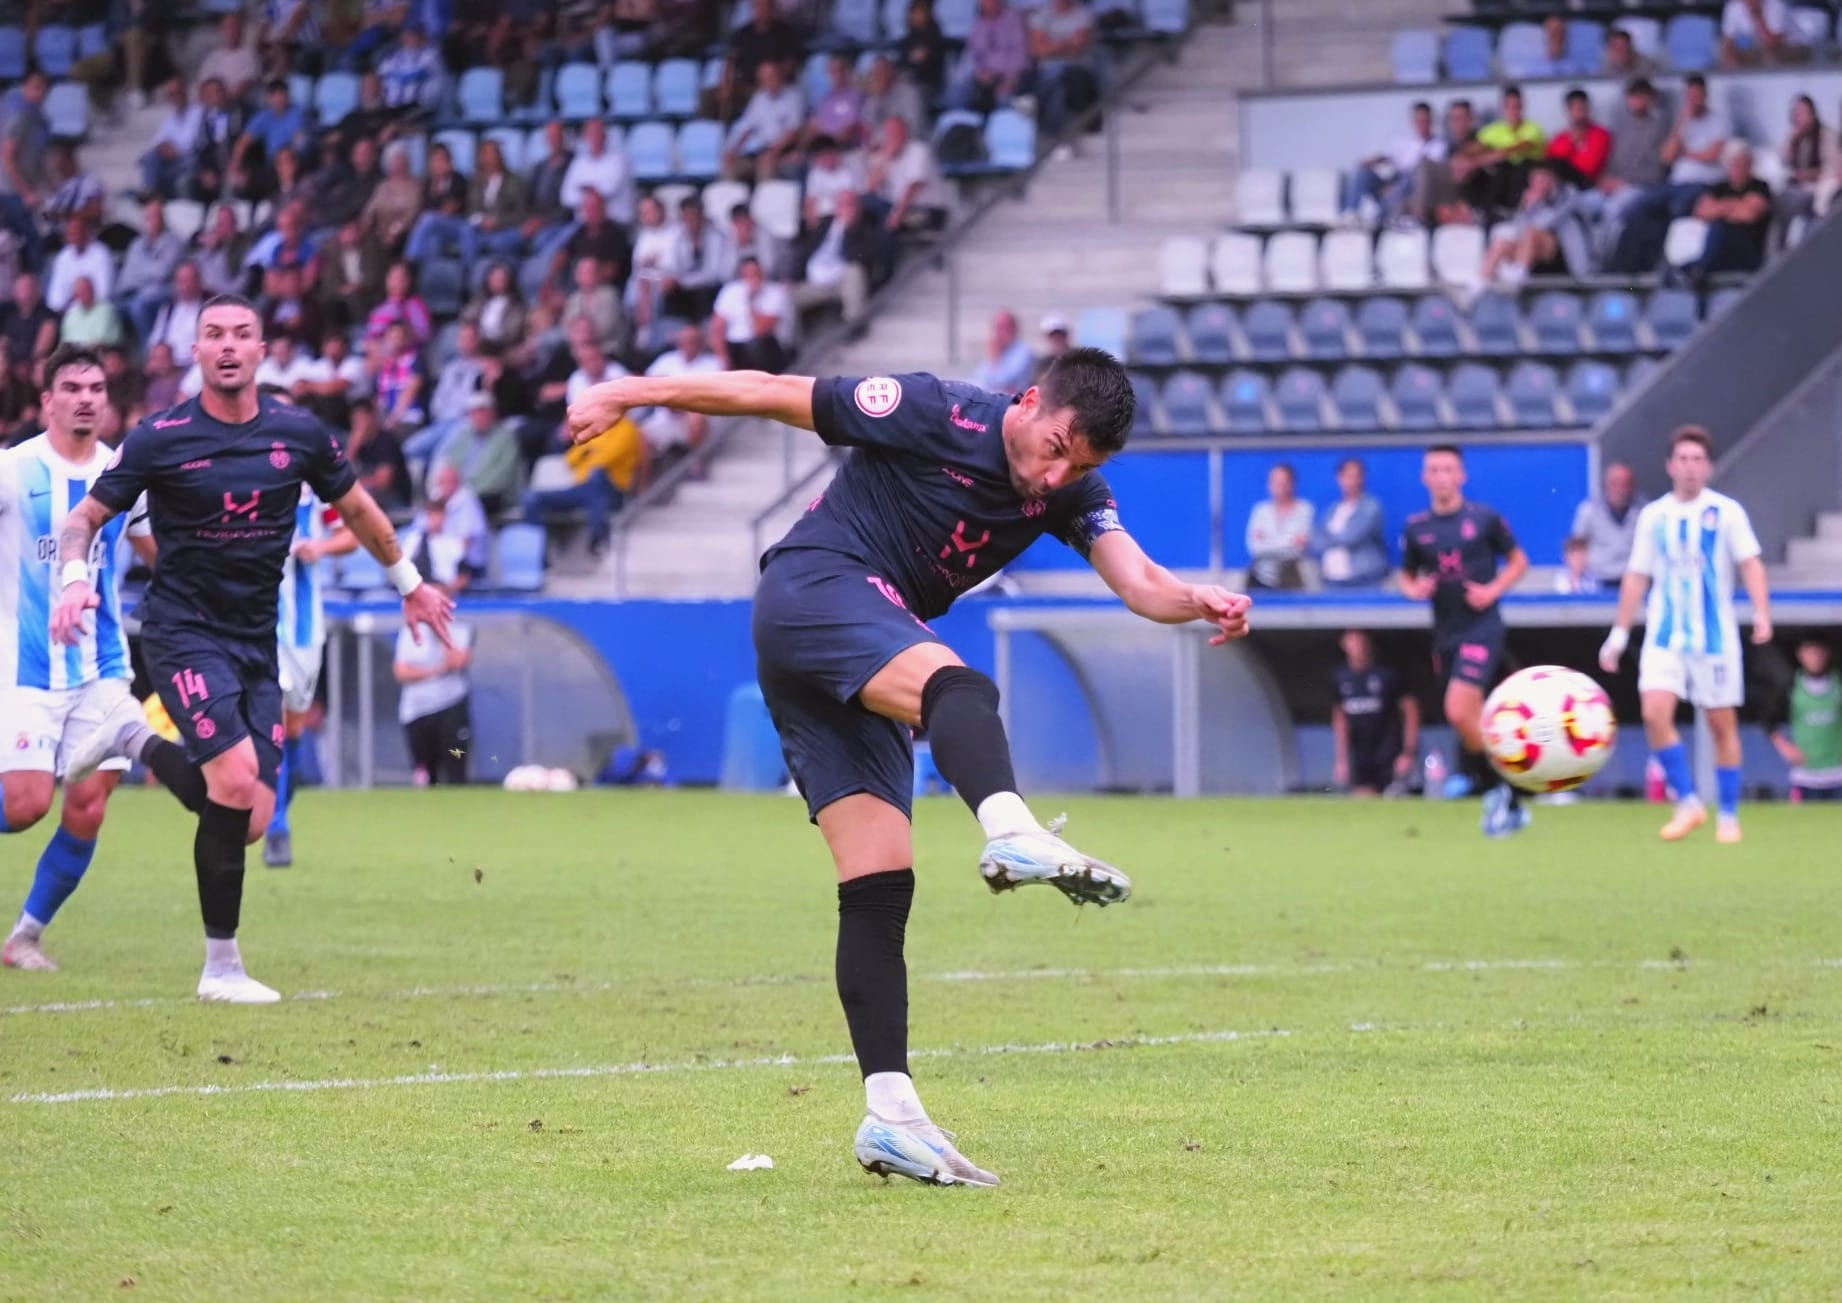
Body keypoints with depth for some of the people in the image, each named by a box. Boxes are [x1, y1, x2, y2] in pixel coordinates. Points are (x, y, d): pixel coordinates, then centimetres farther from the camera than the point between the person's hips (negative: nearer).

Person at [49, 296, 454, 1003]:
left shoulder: (300, 434, 1)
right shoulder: (160, 439, -8)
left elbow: (355, 508, 19)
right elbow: (84, 518, -1)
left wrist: (409, 583, 27)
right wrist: (74, 579, -21)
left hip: (256, 644, 5)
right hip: (183, 632, -5)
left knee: (248, 823, -4)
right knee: (236, 784, -24)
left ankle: (140, 740, 22)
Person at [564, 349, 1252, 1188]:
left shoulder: (1069, 491, 7)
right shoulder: (938, 416, -11)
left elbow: (1137, 581, -9)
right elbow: (770, 393, -4)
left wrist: (1199, 602, -31)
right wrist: (629, 395, -2)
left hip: (867, 671, 8)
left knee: (880, 886, -1)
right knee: (958, 689, -36)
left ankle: (891, 1117, -6)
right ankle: (1014, 835, -66)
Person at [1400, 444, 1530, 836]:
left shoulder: (1484, 519, -4)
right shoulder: (1417, 528, 6)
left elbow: (1518, 561, 5)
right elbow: (1407, 576, 17)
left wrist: (1493, 590, -11)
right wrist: (1415, 589, -6)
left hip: (1481, 627, -5)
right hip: (1446, 633, 5)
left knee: (1459, 712, -21)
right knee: (1476, 723, 9)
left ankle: (1494, 788, -3)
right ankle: (1511, 806, 21)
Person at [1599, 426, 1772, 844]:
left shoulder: (1726, 512, -3)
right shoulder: (1654, 516, 6)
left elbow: (1750, 563, -10)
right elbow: (1637, 576, 11)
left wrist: (1762, 613, -25)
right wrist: (1620, 633, 9)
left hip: (1715, 635, -2)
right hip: (1665, 636, 2)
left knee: (1722, 724, 3)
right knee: (1655, 713, -16)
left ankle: (1728, 815, 14)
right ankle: (1688, 802, -4)